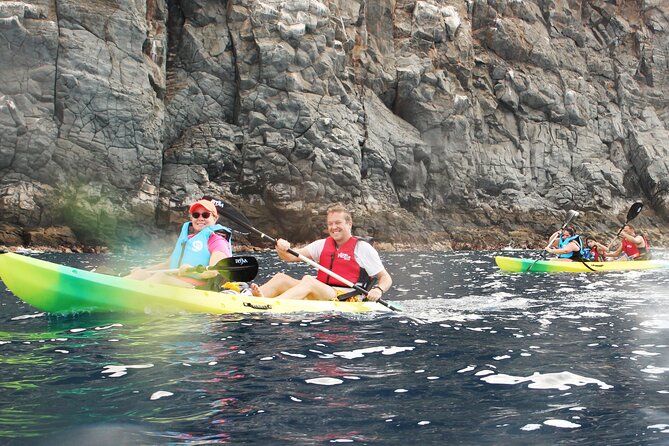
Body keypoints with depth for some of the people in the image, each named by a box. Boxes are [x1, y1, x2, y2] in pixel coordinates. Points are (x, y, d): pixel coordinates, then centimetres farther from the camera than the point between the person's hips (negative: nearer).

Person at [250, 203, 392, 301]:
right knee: (281, 278, -13)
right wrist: (281, 248, -15)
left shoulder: (363, 248, 5)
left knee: (309, 280, -32)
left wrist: (379, 290, -17)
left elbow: (386, 278, 5)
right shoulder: (322, 244, 19)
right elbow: (290, 257, 8)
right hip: (319, 296, 6)